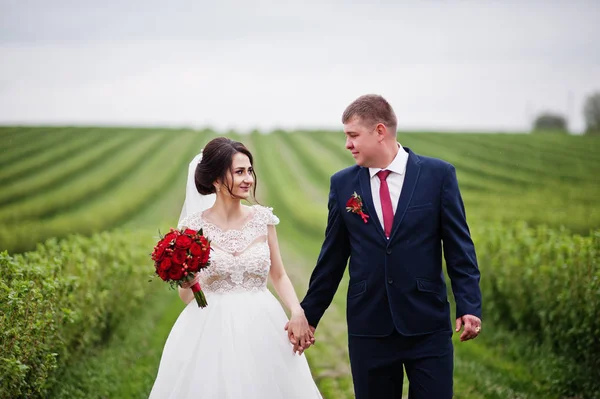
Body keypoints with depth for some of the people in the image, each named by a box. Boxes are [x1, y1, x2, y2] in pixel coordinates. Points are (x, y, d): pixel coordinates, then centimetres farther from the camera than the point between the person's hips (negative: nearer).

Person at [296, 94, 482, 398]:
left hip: (427, 325, -2)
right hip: (368, 327, 2)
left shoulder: (438, 174, -2)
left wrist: (469, 307, -10)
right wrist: (308, 315, 12)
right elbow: (332, 257, 11)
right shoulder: (343, 184, 5)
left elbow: (459, 247, -2)